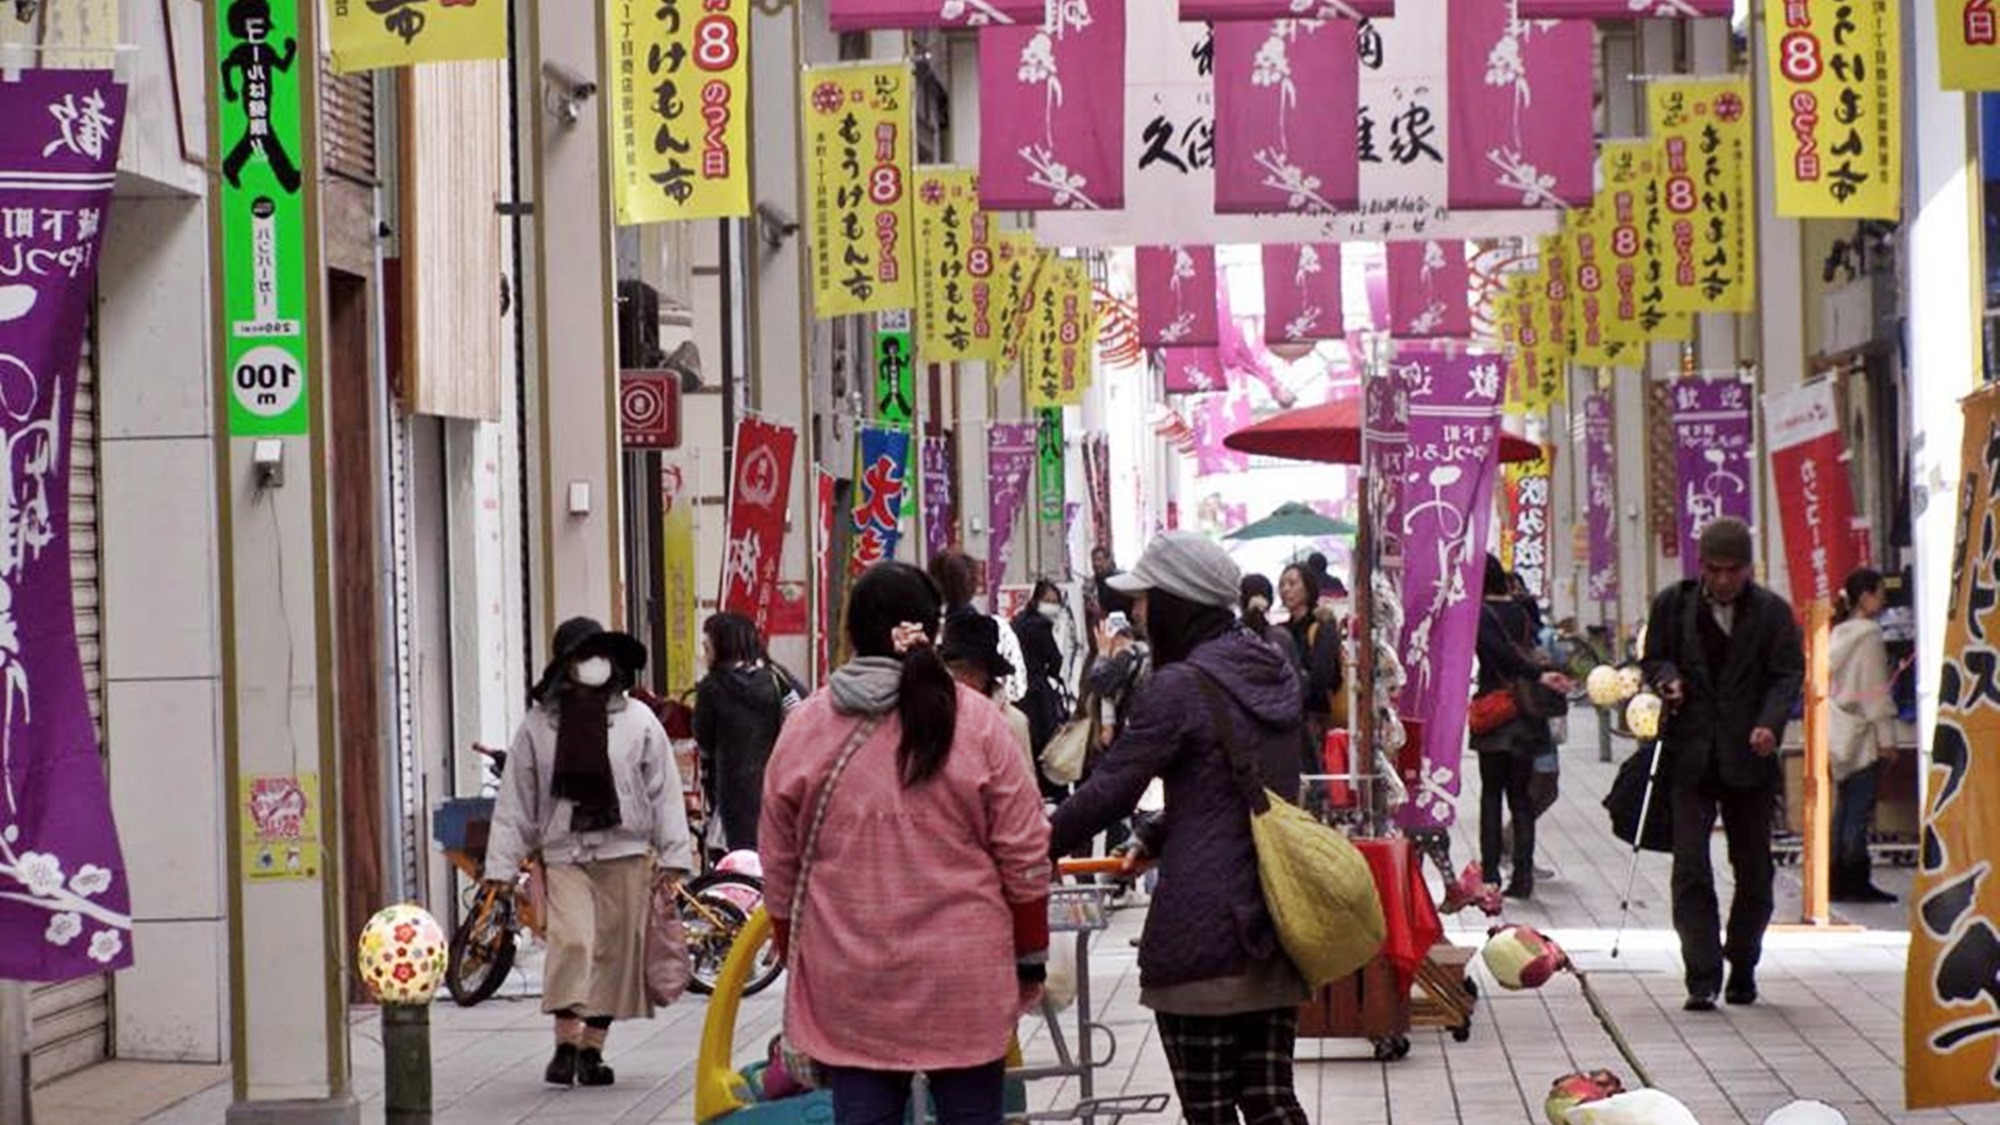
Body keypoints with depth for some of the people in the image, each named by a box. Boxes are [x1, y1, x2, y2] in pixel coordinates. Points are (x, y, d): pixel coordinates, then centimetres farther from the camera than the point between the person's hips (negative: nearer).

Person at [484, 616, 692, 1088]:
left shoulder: (638, 721, 3)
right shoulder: (537, 725, 3)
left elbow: (664, 791, 6)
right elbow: (515, 801, 5)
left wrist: (674, 855, 0)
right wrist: (502, 866, 1)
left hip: (625, 853, 1)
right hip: (564, 854, -1)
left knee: (614, 952, 3)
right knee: (570, 940, -19)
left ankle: (591, 1049, 14)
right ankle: (565, 1044, -12)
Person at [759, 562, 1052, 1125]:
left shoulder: (804, 730, 1)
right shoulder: (976, 722, -4)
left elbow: (779, 866, 7)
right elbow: (1025, 858, -2)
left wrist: (794, 954, 20)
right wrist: (1031, 955, 9)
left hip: (846, 986, 2)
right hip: (963, 980, -1)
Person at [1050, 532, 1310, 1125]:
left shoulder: (1179, 687, -13)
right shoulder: (1274, 675, 11)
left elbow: (1109, 792, -10)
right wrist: (1156, 838, 31)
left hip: (1201, 932, -7)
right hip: (1274, 921, 7)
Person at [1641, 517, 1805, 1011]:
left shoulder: (1772, 612, 1)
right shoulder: (1673, 604, 5)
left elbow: (1789, 674, -1)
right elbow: (1652, 659, 15)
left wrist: (1770, 723, -19)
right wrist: (1667, 680, -9)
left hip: (1748, 757, 0)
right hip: (1689, 754, 0)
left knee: (1753, 872, 9)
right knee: (1690, 869, -10)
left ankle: (1742, 970, 25)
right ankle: (1702, 979, -10)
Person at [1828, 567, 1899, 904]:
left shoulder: (1839, 634, 13)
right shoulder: (1869, 634, -11)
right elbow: (1875, 690, -14)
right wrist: (1886, 737, -12)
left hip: (1840, 733, 8)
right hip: (1862, 734, -8)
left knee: (1844, 807, 10)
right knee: (1860, 810, -6)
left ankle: (1838, 882, 10)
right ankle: (1856, 882, -6)